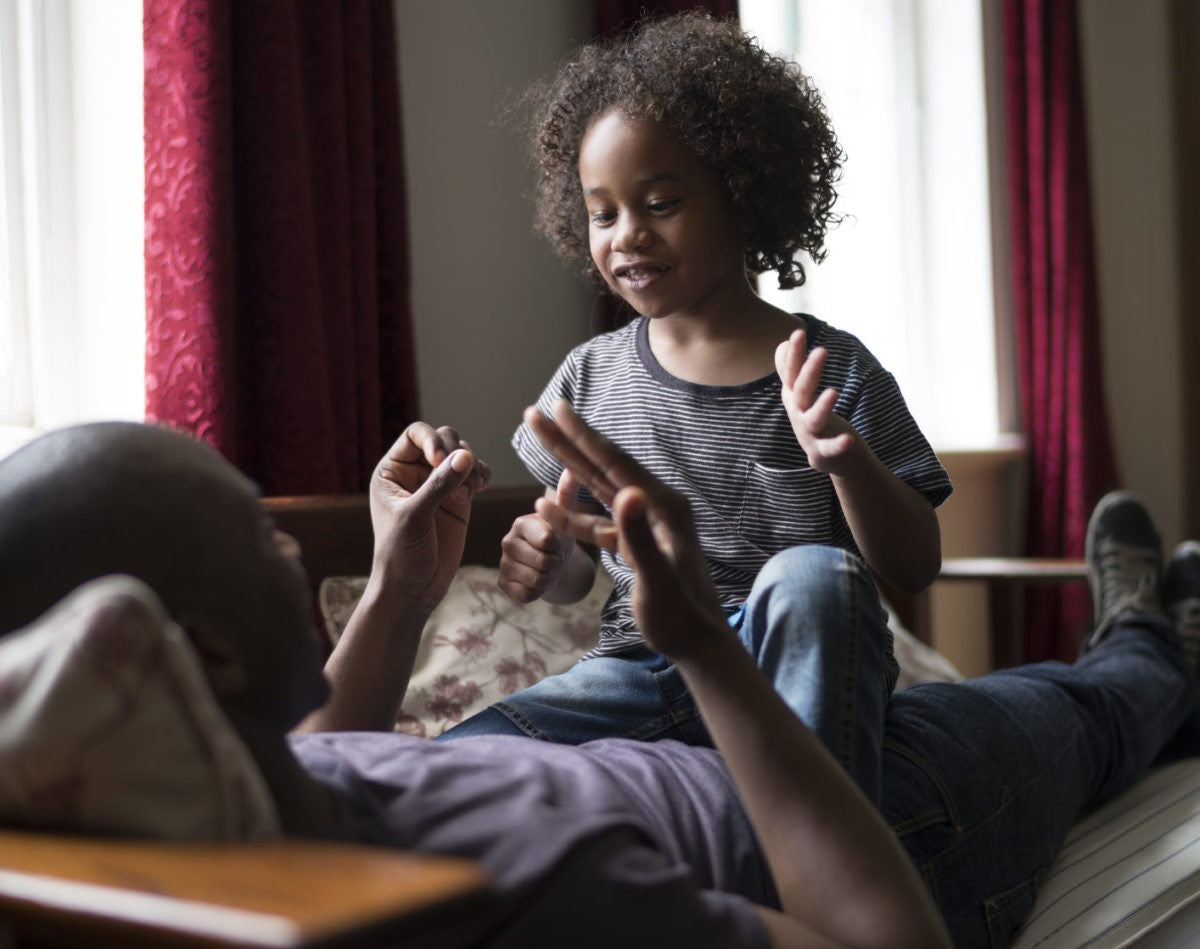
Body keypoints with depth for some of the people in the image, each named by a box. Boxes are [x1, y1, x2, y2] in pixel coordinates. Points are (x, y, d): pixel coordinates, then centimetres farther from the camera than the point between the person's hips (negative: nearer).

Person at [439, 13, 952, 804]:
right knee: (457, 760, -22)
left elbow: (916, 568, -3)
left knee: (814, 575, -35)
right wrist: (549, 562, -9)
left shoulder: (833, 372, -1)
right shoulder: (591, 378, 8)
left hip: (781, 668, -1)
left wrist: (847, 459, -21)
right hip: (641, 671, 2)